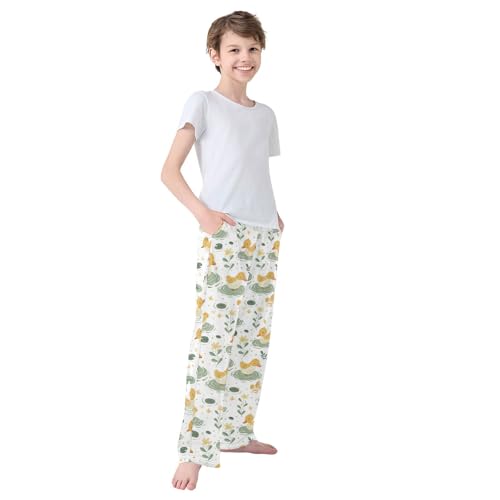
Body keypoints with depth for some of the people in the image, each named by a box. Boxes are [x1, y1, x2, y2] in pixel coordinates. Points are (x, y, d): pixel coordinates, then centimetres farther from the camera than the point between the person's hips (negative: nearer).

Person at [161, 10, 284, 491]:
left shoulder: (265, 114, 17)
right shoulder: (202, 103, 0)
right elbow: (170, 170, -5)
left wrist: (274, 215, 6)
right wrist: (202, 213, -18)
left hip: (264, 236, 7)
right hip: (223, 236, -7)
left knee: (253, 338, 9)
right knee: (214, 336, -12)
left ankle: (235, 431, 21)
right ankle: (194, 450, -9)